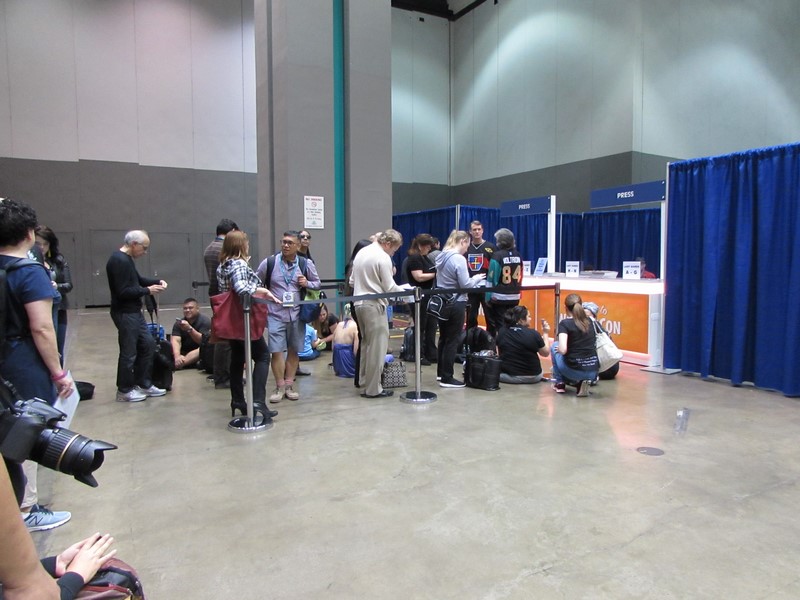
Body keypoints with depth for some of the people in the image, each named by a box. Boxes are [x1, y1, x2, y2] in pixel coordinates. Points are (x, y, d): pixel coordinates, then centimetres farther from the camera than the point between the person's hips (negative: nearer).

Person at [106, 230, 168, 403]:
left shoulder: (126, 259, 12)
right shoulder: (119, 261, -20)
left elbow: (136, 279, 23)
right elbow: (123, 291, -25)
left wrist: (157, 281, 8)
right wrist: (147, 290, -15)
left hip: (134, 311, 11)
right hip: (125, 313, -11)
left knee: (148, 344, 14)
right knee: (129, 352, -1)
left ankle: (144, 384, 24)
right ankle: (124, 390, 13)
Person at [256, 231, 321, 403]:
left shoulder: (306, 264, 0)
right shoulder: (269, 263, -3)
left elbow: (317, 283, 11)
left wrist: (307, 283, -9)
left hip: (297, 314, 2)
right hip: (275, 314, -1)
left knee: (294, 350, 9)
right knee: (276, 351, -4)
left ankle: (289, 385, 22)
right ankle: (280, 387, 10)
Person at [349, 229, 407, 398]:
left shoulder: (361, 252, 11)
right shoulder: (383, 257, -14)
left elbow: (352, 281, 16)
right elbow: (389, 287, -13)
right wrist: (405, 292, 3)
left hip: (360, 302, 9)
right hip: (374, 305, -9)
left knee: (366, 343, 20)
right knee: (377, 347, -2)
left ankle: (364, 380, 27)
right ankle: (373, 389, 2)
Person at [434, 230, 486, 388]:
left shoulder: (441, 256, 9)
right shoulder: (459, 259, -18)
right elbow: (466, 285, -18)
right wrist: (477, 278, 2)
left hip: (442, 302, 8)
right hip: (455, 305, -8)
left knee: (443, 338, 17)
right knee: (452, 341, -1)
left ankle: (441, 372, 27)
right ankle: (447, 378, 3)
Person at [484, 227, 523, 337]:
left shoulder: (497, 256, -12)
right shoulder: (518, 255, 5)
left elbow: (491, 278, -13)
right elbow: (520, 277, 14)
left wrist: (488, 298, -7)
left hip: (499, 297, -5)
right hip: (514, 297, 5)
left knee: (501, 325, 2)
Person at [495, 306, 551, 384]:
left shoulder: (501, 331, -6)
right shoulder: (533, 334, -16)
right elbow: (546, 353, -1)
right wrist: (545, 333, 7)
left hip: (506, 376, 0)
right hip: (532, 377, 0)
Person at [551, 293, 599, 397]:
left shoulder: (565, 323, -7)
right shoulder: (590, 322, 9)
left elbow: (563, 350, -18)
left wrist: (558, 348, 4)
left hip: (574, 371, -4)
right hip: (593, 372, 4)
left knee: (555, 346, 22)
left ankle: (560, 384, 20)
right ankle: (583, 382, 10)